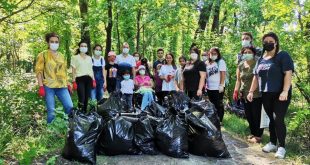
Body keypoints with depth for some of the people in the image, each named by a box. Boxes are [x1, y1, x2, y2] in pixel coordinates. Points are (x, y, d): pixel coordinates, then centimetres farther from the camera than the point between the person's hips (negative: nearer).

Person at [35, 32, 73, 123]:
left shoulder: (61, 56, 17)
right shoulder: (43, 55, 2)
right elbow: (39, 71, -3)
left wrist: (68, 84, 16)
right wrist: (41, 86, -12)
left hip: (62, 86, 4)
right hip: (48, 86, -4)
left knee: (70, 107, -3)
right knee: (51, 111, -4)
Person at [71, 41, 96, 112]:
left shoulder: (89, 58, 17)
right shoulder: (75, 57, 5)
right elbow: (73, 70, 1)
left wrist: (93, 80, 11)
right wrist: (74, 81, -7)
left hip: (88, 79, 4)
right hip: (80, 79, -4)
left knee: (87, 98, 5)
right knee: (81, 98, -13)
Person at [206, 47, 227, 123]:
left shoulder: (221, 62, -3)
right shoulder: (208, 63, 13)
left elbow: (223, 74, -10)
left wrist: (221, 85, -16)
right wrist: (205, 85, 11)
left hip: (218, 87, -6)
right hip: (209, 87, 6)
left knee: (219, 104, 1)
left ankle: (219, 120, 10)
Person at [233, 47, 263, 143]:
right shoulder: (240, 66, 9)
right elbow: (238, 80, 15)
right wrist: (236, 91, 5)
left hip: (256, 95, -5)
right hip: (244, 95, 5)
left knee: (256, 115, -1)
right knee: (248, 116, 12)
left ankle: (258, 136, 11)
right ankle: (253, 133, 27)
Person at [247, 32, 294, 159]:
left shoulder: (283, 56, -5)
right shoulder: (261, 59, 13)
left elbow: (288, 74, -15)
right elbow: (256, 76, 17)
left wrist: (285, 91, -24)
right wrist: (251, 91, 10)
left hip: (280, 94, -5)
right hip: (266, 95, 6)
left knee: (278, 120, -8)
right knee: (271, 119, 12)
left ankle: (282, 147, 5)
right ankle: (273, 143, 24)